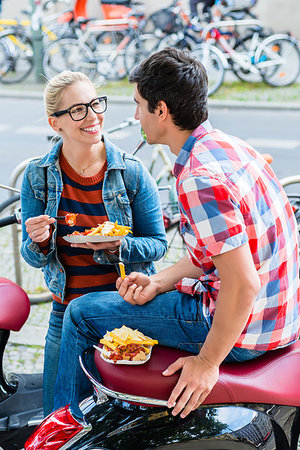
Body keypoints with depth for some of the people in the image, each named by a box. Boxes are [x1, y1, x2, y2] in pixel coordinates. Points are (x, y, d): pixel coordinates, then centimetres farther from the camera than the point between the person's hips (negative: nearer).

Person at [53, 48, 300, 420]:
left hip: (243, 330, -9)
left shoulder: (199, 180, -27)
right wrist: (159, 281, 3)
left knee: (81, 313, 1)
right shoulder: (227, 146, 5)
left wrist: (208, 362, -18)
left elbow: (243, 284, -29)